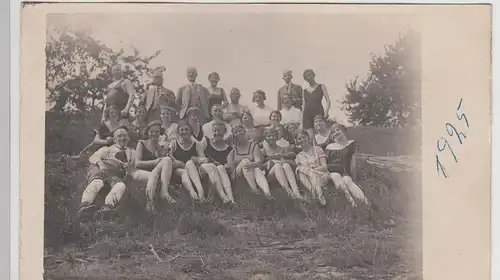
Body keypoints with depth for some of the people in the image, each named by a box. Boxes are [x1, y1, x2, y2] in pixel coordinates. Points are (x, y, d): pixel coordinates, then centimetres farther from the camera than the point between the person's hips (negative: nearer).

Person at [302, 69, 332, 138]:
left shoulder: (321, 87, 9)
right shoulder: (305, 91, 18)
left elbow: (328, 101, 1)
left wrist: (325, 114, -13)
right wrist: (301, 121, 10)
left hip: (318, 113, -3)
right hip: (307, 115, 3)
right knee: (311, 138, -6)